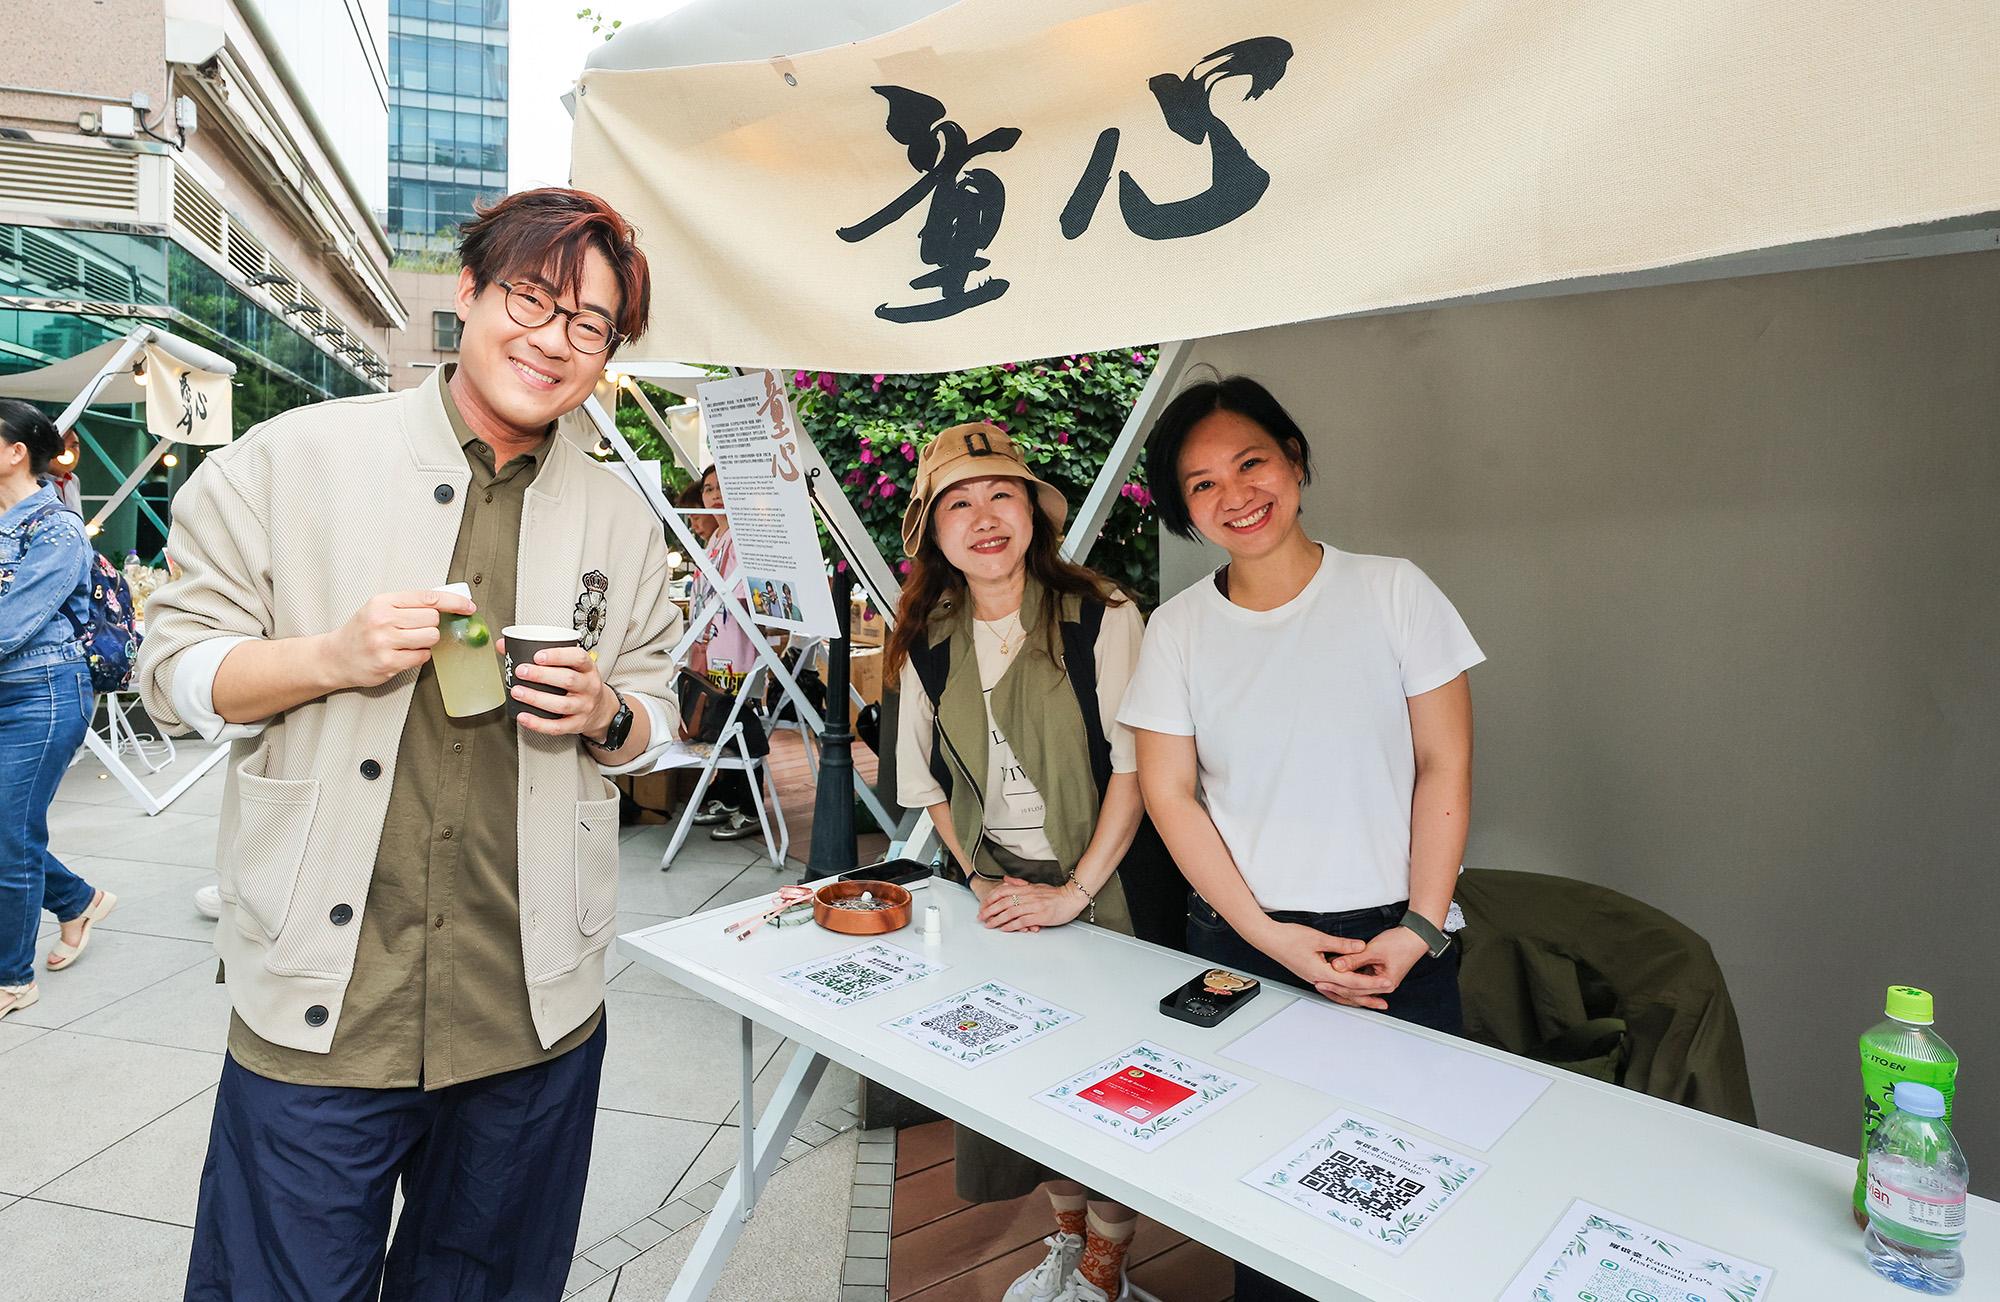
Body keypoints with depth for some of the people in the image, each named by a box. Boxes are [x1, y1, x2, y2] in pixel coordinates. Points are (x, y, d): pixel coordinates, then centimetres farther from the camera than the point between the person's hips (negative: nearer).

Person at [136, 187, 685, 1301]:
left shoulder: (622, 521, 6)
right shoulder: (291, 459, -2)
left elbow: (654, 718, 12)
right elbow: (174, 668, 0)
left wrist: (606, 714, -10)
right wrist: (334, 657, -17)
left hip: (536, 1007, 3)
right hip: (319, 1002, -2)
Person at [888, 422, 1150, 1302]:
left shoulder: (1102, 619, -12)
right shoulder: (927, 646, 2)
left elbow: (1135, 767, -13)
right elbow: (930, 783, 10)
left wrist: (1074, 892, -15)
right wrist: (980, 879, 0)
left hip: (1102, 889, -4)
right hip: (999, 899, 4)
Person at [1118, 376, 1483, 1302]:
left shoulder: (1394, 592, -4)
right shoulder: (1176, 630, -2)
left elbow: (1445, 767, -3)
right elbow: (1168, 793, -2)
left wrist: (1418, 928, -8)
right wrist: (1270, 938, -8)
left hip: (1393, 950, 0)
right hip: (1238, 947, 1)